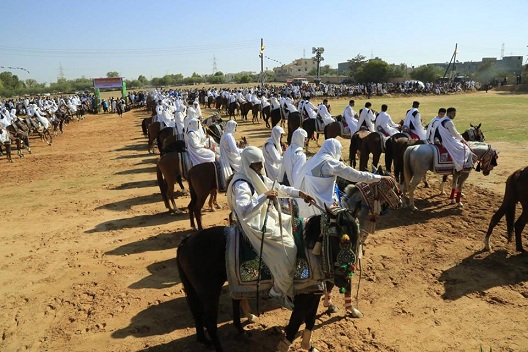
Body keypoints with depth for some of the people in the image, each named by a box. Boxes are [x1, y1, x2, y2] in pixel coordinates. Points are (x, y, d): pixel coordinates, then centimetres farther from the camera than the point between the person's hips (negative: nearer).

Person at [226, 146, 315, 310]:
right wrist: (264, 197, -42)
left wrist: (300, 194, 0)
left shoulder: (259, 177, 3)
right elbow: (243, 212, -40)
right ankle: (278, 293, 9)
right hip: (257, 225, -10)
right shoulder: (242, 185, -26)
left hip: (268, 216, 10)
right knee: (288, 249, -13)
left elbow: (279, 188, 10)